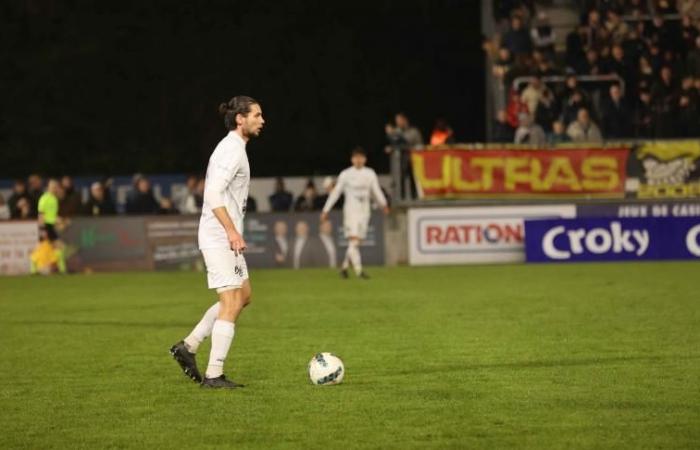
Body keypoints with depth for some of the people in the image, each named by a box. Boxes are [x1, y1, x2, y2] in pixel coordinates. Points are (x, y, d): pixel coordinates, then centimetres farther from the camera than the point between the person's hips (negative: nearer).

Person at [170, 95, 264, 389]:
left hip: (225, 236, 11)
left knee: (243, 295, 17)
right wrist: (232, 231, -24)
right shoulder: (231, 150, -15)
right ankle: (213, 376, -6)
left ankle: (188, 346, 18)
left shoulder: (234, 148, 17)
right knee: (231, 303, -8)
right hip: (220, 236, -11)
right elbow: (213, 194, -24)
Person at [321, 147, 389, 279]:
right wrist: (326, 210, 3)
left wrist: (384, 205, -2)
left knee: (356, 243, 6)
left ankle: (344, 266, 25)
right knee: (353, 242, -15)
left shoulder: (370, 174, 8)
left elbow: (376, 191, 12)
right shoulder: (345, 174, -1)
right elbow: (336, 192, 4)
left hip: (364, 212, 4)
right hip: (350, 211, -4)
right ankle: (358, 270, -19)